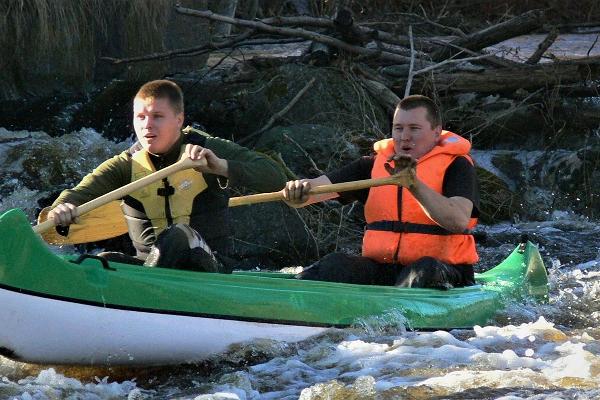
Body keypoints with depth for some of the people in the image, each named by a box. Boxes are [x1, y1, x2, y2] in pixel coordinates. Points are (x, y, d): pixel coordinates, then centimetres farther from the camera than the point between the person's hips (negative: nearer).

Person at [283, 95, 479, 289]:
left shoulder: (456, 165, 0)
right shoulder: (375, 164, 14)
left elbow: (459, 221, -19)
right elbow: (323, 185, 1)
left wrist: (415, 184, -31)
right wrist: (299, 190, -24)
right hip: (381, 270, 4)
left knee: (425, 269, -37)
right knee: (334, 265, -23)